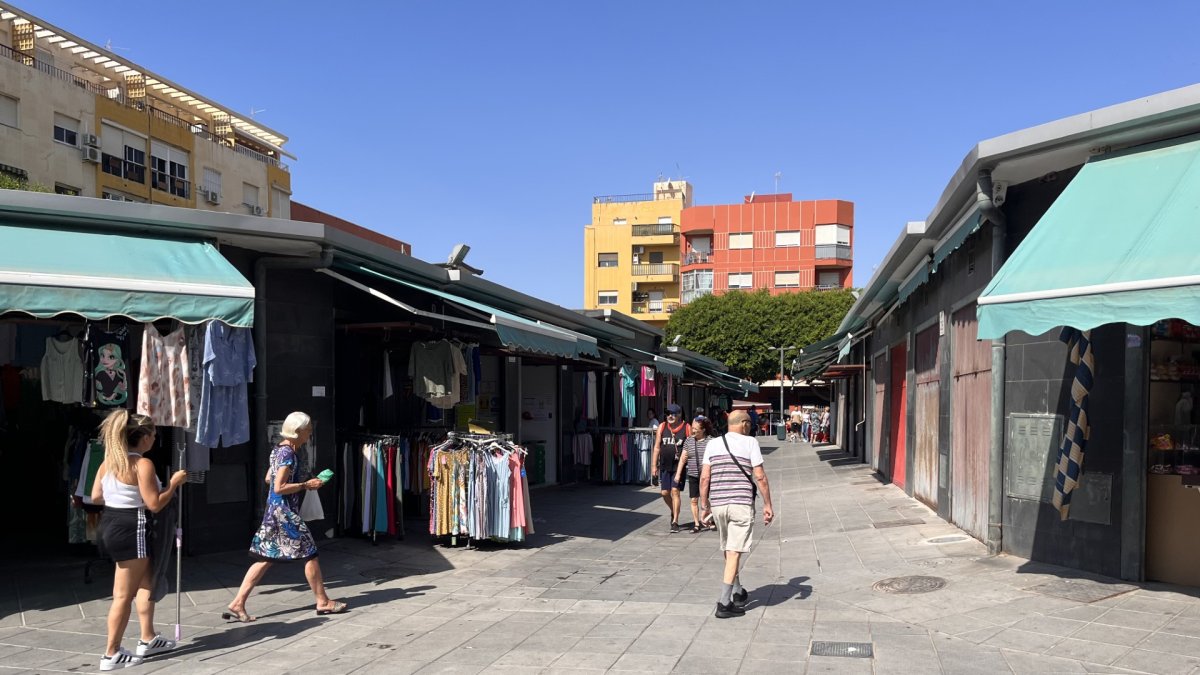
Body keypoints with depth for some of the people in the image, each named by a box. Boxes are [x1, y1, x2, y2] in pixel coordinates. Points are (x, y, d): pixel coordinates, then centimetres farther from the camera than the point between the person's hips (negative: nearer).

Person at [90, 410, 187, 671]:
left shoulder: (109, 460, 8)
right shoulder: (143, 464, -18)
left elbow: (95, 496, 11)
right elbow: (154, 504, -19)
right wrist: (174, 483, -6)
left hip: (110, 524, 10)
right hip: (130, 530, -10)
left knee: (146, 582, 21)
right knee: (124, 595, 1)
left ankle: (148, 640, 29)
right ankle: (111, 654, 9)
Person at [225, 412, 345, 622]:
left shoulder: (281, 449, 11)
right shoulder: (288, 453, -18)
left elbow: (269, 478, 19)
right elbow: (279, 488, -22)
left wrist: (304, 482, 15)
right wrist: (306, 485, -15)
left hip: (275, 510, 10)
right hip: (285, 511, -10)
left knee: (266, 558, 10)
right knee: (309, 553, 1)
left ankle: (238, 603, 10)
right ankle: (323, 602, 12)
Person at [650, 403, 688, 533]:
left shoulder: (686, 428, -4)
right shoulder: (662, 427, 6)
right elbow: (657, 447, 8)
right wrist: (654, 465, 5)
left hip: (679, 465, -4)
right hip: (664, 466, 4)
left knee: (675, 491, -8)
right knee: (664, 492, 7)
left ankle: (675, 522, -1)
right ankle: (673, 512, 35)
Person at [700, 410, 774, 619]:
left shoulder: (713, 444, 8)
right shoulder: (750, 443, -3)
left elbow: (704, 478, 4)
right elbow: (760, 477, -7)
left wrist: (704, 505, 11)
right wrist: (767, 505, 0)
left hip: (718, 504, 5)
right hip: (741, 503, -4)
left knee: (729, 551, 18)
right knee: (734, 553, -3)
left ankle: (738, 593, 34)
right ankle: (724, 604, -5)